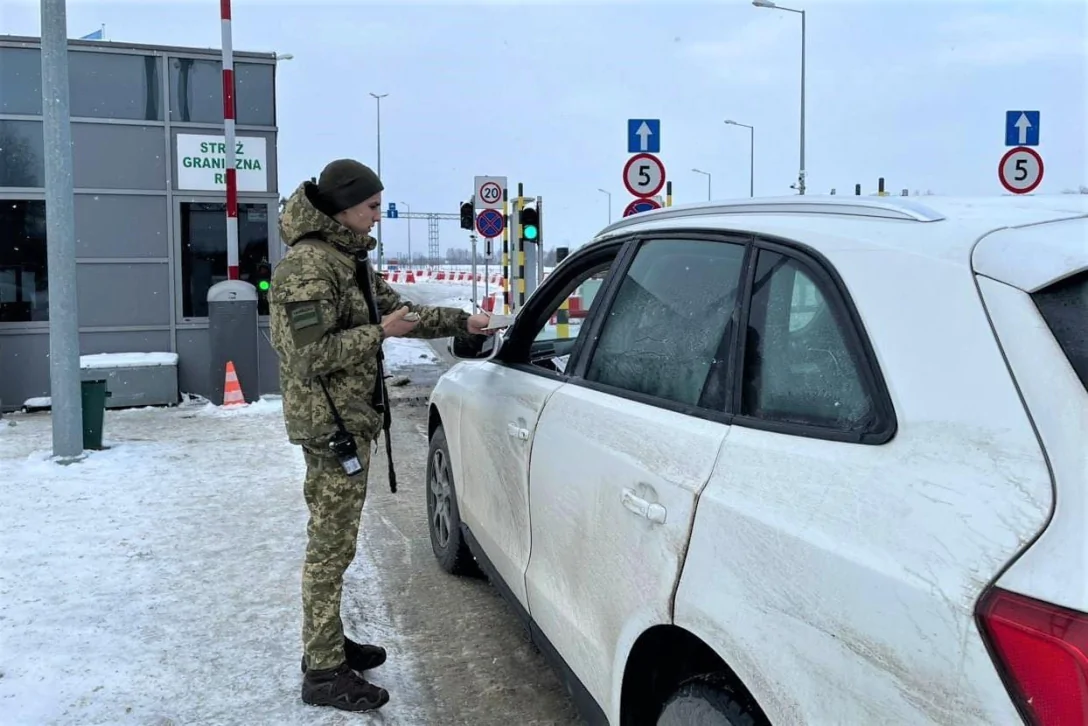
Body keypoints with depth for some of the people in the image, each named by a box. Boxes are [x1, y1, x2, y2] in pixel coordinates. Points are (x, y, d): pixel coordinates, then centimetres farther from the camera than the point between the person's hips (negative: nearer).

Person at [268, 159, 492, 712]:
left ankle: (329, 643, 32)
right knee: (331, 546, -3)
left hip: (351, 419, 10)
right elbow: (310, 355, -23)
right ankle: (324, 672, 8)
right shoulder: (308, 266, -17)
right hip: (331, 424, -10)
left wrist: (461, 322, 10)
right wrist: (380, 332, -19)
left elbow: (398, 310, 19)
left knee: (335, 540, 18)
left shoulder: (349, 260, 14)